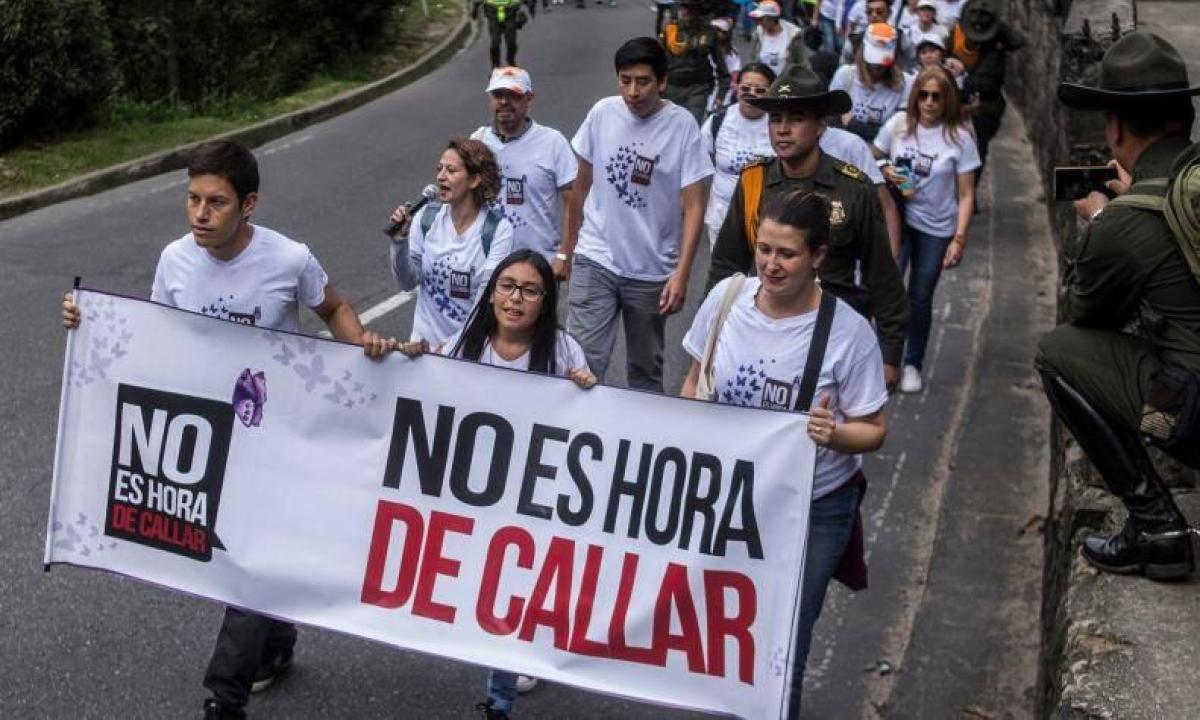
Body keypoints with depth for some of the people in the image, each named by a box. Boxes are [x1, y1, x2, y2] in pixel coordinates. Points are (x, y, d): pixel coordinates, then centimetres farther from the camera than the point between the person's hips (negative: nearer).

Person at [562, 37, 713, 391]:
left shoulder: (682, 125, -9)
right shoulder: (602, 113, -2)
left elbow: (693, 206, -10)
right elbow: (581, 186, 9)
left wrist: (681, 274, -17)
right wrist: (566, 250, 13)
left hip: (653, 270, -1)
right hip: (596, 261, 1)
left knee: (646, 372, 13)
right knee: (582, 366, -9)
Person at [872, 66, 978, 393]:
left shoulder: (959, 138, -9)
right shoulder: (898, 125, -4)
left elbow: (966, 195, -6)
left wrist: (959, 238, -13)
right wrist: (885, 172, -11)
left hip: (937, 229, 0)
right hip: (898, 219, 1)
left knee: (920, 298, 9)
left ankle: (913, 364, 26)